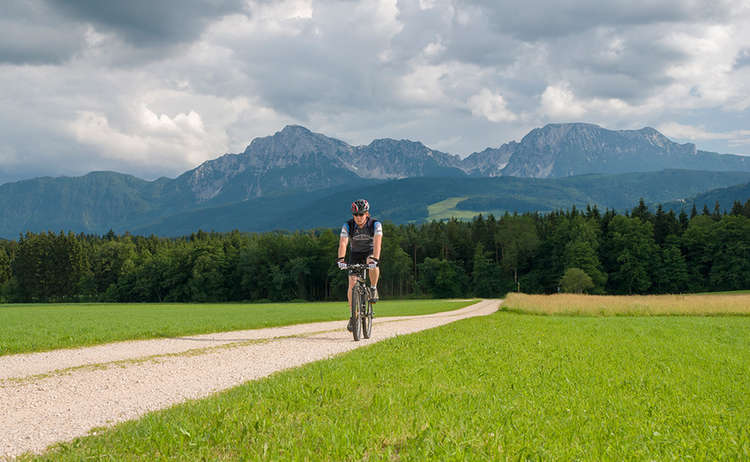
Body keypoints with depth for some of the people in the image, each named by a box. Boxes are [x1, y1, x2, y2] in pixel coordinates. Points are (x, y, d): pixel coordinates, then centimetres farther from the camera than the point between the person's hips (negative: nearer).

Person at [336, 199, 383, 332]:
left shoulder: (375, 224, -24)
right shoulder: (348, 226, -20)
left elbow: (377, 241, -38)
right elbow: (343, 243, -32)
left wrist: (374, 258, -54)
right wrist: (340, 259, -49)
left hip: (370, 251, -1)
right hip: (355, 253, 2)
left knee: (372, 263, -38)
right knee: (352, 283, -12)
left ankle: (373, 288, -12)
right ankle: (353, 316, -1)